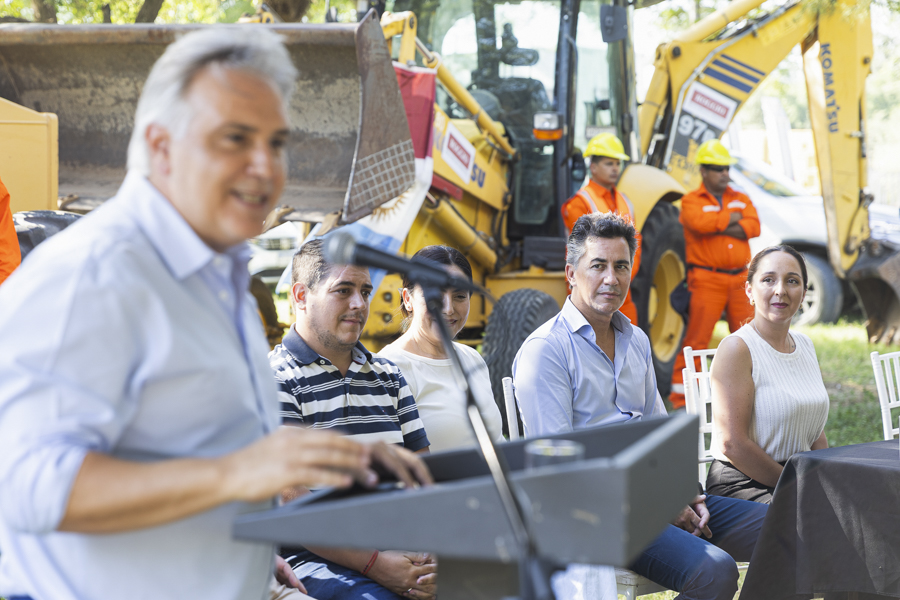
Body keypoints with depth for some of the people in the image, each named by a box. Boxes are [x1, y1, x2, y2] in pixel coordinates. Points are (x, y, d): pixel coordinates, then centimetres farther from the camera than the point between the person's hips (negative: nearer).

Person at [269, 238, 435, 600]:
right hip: (315, 558, -6)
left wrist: (432, 558, -4)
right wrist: (373, 564, -16)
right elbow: (289, 503, -10)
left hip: (401, 553, 6)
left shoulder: (388, 376, 19)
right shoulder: (275, 379, -2)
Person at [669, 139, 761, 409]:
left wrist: (718, 227, -13)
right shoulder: (691, 201, 1)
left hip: (739, 279, 5)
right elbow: (699, 223, -21)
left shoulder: (741, 199, 15)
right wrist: (731, 218, -7)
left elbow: (754, 227, -4)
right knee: (696, 339, -6)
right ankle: (681, 399, 0)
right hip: (707, 280, -5)